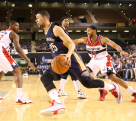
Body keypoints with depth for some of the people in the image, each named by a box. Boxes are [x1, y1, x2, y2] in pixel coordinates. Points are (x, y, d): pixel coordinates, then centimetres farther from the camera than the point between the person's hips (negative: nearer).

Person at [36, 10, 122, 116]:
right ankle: (57, 105, -32)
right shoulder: (47, 32, 14)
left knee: (87, 83, -8)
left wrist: (68, 55, -38)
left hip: (71, 60, -8)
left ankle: (114, 87, 15)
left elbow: (71, 44, -19)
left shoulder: (55, 29, -13)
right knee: (45, 77, -15)